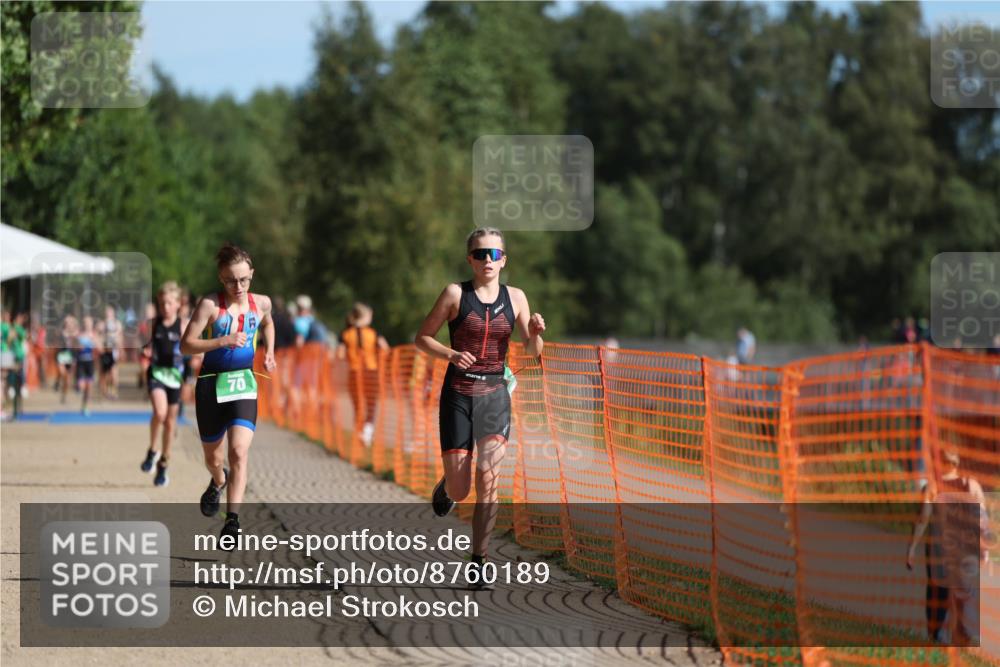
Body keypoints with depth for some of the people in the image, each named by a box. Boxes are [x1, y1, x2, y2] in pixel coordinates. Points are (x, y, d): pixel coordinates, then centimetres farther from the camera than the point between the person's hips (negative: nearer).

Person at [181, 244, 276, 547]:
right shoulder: (210, 304, -9)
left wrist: (269, 352, 16)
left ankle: (232, 519, -21)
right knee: (213, 457, 14)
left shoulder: (261, 303, 4)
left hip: (244, 385, 1)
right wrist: (223, 341, -24)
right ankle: (218, 482, 51)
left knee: (239, 451, -19)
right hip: (211, 385, -1)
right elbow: (186, 344, -13)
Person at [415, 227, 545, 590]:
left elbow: (532, 352, 9)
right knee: (459, 490, 0)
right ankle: (445, 487, 39)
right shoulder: (455, 294, -3)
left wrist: (535, 332, -13)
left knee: (488, 478, -15)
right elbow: (422, 338, 1)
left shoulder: (515, 297, 5)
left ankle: (479, 562, -9)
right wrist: (451, 354, -17)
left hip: (495, 395, 1)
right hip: (458, 395, -1)